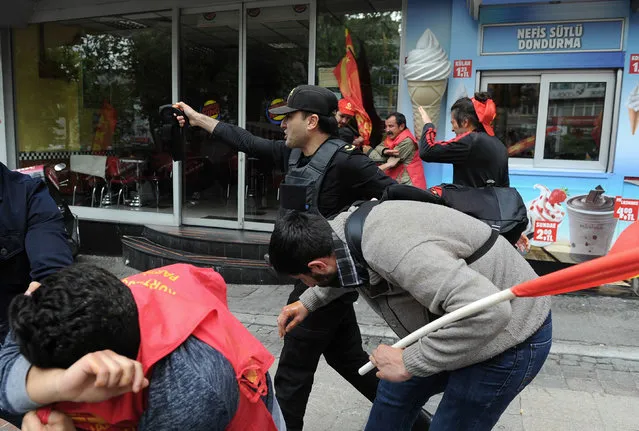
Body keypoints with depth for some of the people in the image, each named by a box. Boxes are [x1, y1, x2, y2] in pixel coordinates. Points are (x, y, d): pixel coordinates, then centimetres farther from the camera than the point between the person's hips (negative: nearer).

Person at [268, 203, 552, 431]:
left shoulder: (392, 250, -38)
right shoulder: (344, 225, -8)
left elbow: (487, 312, -42)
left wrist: (409, 361, -33)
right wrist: (308, 302, 21)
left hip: (509, 334, -9)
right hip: (457, 319, 9)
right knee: (397, 389, 20)